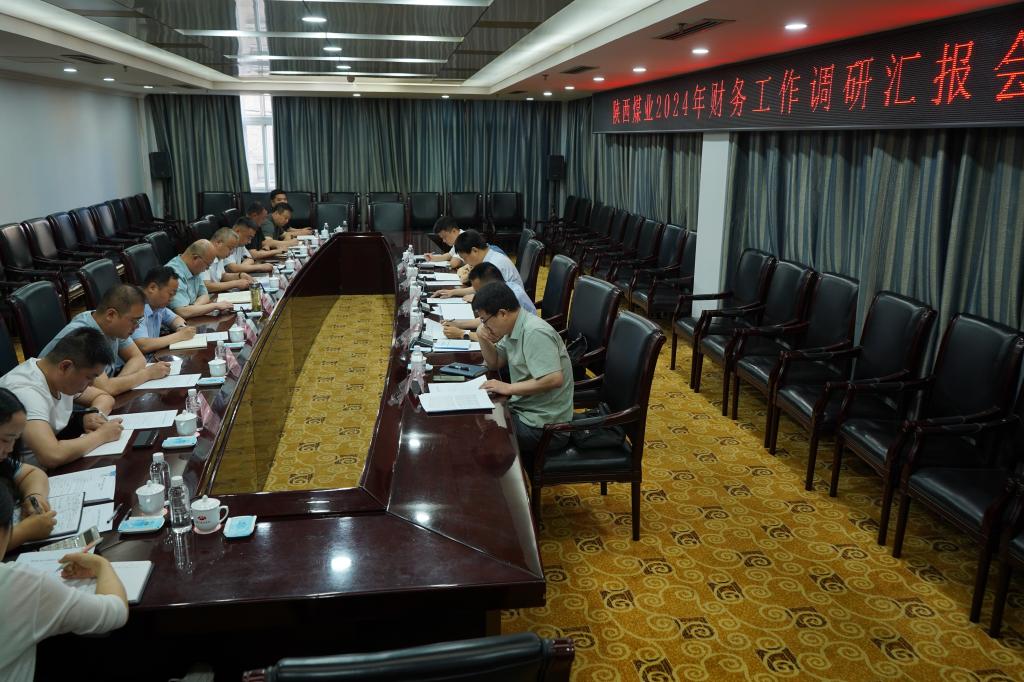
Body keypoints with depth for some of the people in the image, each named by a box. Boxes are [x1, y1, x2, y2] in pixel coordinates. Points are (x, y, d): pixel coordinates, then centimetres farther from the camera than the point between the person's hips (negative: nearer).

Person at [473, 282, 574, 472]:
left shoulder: (535, 333, -22)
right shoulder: (514, 328, 6)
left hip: (544, 426, -9)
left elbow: (555, 379, -31)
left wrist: (508, 388, -23)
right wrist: (483, 340, -2)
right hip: (524, 410, 9)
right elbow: (495, 363, 18)